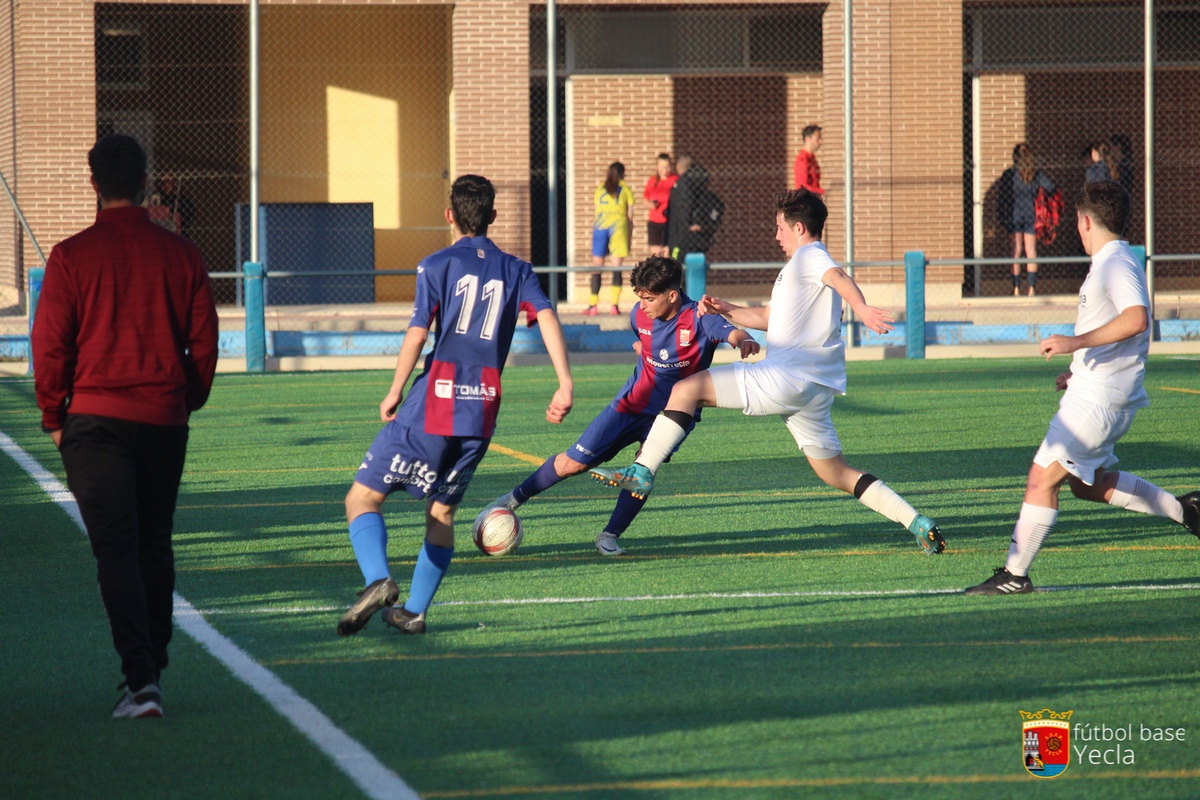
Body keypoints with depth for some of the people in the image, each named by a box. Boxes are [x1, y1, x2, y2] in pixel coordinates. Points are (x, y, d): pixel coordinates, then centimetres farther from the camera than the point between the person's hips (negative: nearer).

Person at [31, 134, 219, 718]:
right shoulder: (180, 255, 1)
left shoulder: (72, 256, -7)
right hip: (164, 419, 3)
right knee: (154, 547, 17)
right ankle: (152, 667, 25)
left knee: (116, 549, -5)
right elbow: (204, 342, 5)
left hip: (95, 418, -3)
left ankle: (140, 677, -17)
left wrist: (54, 417, 6)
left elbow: (49, 344, -5)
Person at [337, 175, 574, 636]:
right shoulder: (516, 271, 11)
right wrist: (564, 385, -9)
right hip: (482, 412, 4)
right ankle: (414, 612, 14)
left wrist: (395, 393, 5)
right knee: (442, 512, 19)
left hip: (433, 405, -4)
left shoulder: (437, 265, 0)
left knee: (362, 497, 1)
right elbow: (546, 317, -3)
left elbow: (417, 335, -6)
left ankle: (378, 581, -22)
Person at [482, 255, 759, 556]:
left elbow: (733, 333, -45)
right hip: (633, 403, 3)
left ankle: (609, 536, -6)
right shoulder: (640, 316, -8)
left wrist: (744, 341, -64)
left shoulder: (698, 319, -23)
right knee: (574, 462, 1)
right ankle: (515, 499, 19)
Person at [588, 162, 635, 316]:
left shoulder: (600, 189, 16)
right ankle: (615, 305, -9)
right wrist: (629, 237, 12)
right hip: (618, 225, -2)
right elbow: (630, 216, 7)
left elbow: (597, 211, 16)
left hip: (600, 224, 2)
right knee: (616, 267, -2)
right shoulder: (625, 189, 9)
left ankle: (593, 305, -1)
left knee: (597, 267, 3)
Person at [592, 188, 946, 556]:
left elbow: (839, 278, -26)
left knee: (686, 389, -8)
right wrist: (726, 311, 21)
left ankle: (642, 472, -14)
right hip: (815, 388, 10)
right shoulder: (806, 264, 28)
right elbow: (767, 317, 36)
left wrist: (861, 308, -47)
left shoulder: (808, 256, -2)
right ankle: (917, 523, 6)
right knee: (836, 474, 13)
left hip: (786, 377, -10)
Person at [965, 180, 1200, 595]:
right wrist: (1079, 371, 23)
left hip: (1099, 398, -11)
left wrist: (1075, 343, -32)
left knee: (1043, 478, -9)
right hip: (1093, 389, 11)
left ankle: (1015, 574, -7)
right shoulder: (1109, 263, 17)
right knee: (1087, 482, 20)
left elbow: (1136, 319, -33)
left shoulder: (1117, 264, -16)